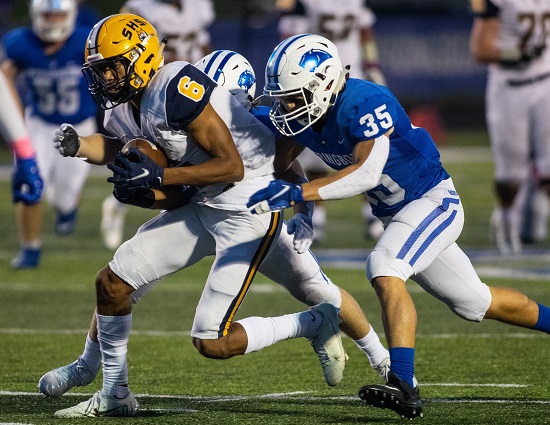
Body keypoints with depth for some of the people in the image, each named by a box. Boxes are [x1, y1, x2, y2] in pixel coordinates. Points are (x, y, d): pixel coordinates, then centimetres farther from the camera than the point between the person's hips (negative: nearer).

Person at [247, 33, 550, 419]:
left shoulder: (365, 103, -29)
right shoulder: (305, 115, -6)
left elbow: (366, 173, -35)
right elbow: (277, 163, 10)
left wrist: (298, 193, -39)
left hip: (433, 200, -9)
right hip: (398, 214, 9)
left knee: (384, 270, -30)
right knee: (474, 303, 16)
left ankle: (404, 387, -35)